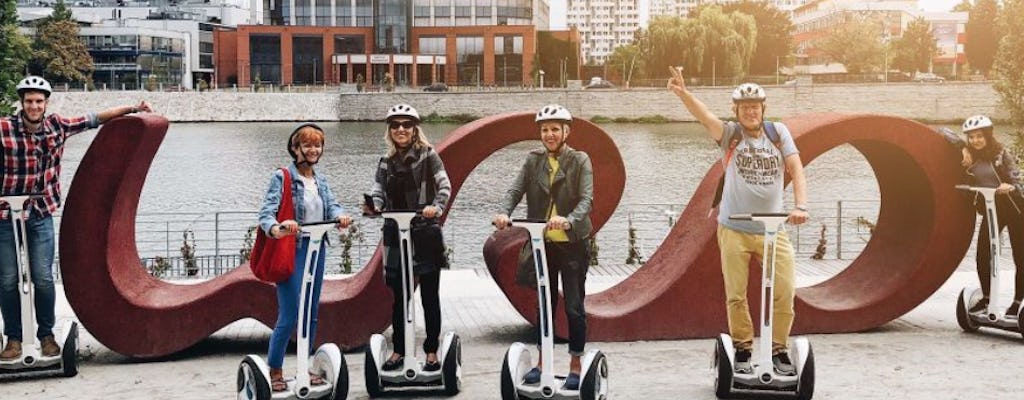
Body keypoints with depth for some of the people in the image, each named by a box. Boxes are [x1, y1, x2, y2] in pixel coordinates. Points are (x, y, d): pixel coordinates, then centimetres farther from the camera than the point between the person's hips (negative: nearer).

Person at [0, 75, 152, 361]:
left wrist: (132, 109, 8)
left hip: (41, 214, 2)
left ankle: (46, 335, 13)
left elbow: (92, 119, 9)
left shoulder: (57, 126, 0)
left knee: (43, 278, -1)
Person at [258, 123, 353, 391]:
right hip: (292, 251, -7)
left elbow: (332, 205, 0)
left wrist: (340, 217, -25)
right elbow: (267, 211, -17)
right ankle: (274, 370, 3)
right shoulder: (282, 177, -7)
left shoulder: (321, 181, 14)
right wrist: (277, 229, -39)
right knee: (289, 316, -10)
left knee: (312, 314, 12)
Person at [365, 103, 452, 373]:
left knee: (429, 295, 3)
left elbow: (444, 186, -9)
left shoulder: (428, 155, 0)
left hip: (425, 233, -4)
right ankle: (399, 350, 19)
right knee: (399, 296, 9)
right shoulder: (386, 163, 11)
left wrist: (436, 207, -28)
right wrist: (373, 207, -20)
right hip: (395, 234, 4)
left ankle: (432, 351, 12)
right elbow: (378, 194, 3)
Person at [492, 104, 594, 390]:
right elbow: (515, 190, -5)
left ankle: (575, 365, 12)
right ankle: (542, 361, 25)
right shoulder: (533, 161, 6)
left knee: (574, 307, 0)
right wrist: (503, 213, -26)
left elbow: (587, 199, -16)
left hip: (573, 243, -3)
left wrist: (569, 220, -36)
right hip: (542, 243, 4)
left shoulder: (580, 161, -4)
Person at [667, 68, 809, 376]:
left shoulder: (778, 132, 4)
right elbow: (704, 116, -20)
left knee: (785, 293, -1)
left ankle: (779, 351, 15)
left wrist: (801, 205, -19)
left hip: (774, 230, 1)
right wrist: (682, 93, -40)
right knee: (736, 295, 5)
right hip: (735, 230, -1)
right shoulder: (730, 134, -2)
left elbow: (796, 169, -3)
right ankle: (742, 351, 20)